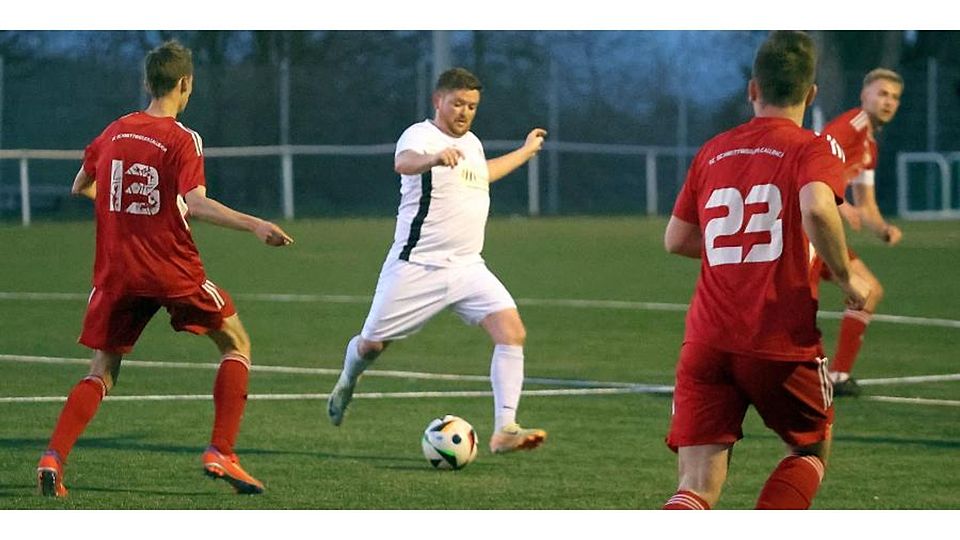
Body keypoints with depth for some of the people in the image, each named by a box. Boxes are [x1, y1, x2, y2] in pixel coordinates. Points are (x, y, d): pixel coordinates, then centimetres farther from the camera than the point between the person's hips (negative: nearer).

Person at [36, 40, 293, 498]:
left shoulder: (113, 132, 8)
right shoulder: (183, 140, -9)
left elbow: (80, 187, 21)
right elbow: (196, 203, -23)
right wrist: (254, 225, -29)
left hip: (116, 272, 4)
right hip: (173, 271, -4)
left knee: (102, 370, 13)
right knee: (236, 344, 14)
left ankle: (53, 457, -8)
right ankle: (220, 453, 2)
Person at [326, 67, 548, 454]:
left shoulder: (472, 143, 14)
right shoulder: (421, 135, -11)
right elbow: (404, 162, -37)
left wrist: (525, 152, 48)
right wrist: (434, 158, -59)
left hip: (468, 267, 6)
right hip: (417, 267, -6)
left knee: (512, 330, -16)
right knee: (372, 343, 6)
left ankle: (505, 430, -20)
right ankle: (347, 383, 44)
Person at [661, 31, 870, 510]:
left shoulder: (713, 151, 13)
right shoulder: (813, 149, -1)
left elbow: (676, 240, 19)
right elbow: (816, 207, -23)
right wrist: (846, 278, -8)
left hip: (706, 344, 3)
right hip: (782, 344, -3)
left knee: (698, 488, 0)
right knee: (812, 452, 24)